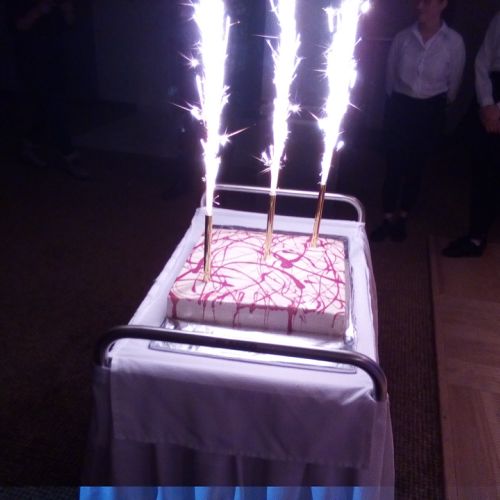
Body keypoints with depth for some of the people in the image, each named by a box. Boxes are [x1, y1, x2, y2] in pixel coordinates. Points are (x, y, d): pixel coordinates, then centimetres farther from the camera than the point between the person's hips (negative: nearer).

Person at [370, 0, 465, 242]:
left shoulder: (454, 42, -7)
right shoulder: (402, 37, -4)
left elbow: (454, 83, 5)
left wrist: (438, 103, 15)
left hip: (431, 111, 0)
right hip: (400, 107, 1)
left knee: (415, 166, 8)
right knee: (393, 165, 1)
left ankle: (401, 218, 23)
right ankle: (388, 218, 13)